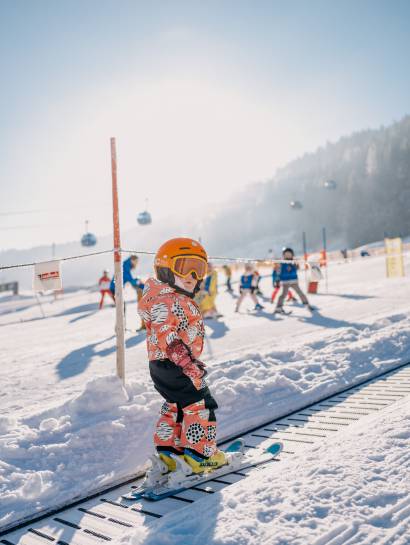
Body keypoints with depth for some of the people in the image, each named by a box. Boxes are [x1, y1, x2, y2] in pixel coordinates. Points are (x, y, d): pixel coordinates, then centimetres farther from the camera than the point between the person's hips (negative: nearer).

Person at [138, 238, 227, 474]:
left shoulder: (181, 300, 15)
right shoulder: (165, 301, -19)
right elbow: (167, 338, -28)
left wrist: (193, 360, 30)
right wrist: (188, 364, -33)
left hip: (165, 366, 11)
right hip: (173, 366, -11)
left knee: (176, 407, 20)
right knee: (199, 406, -3)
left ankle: (166, 451, 30)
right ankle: (201, 454, 7)